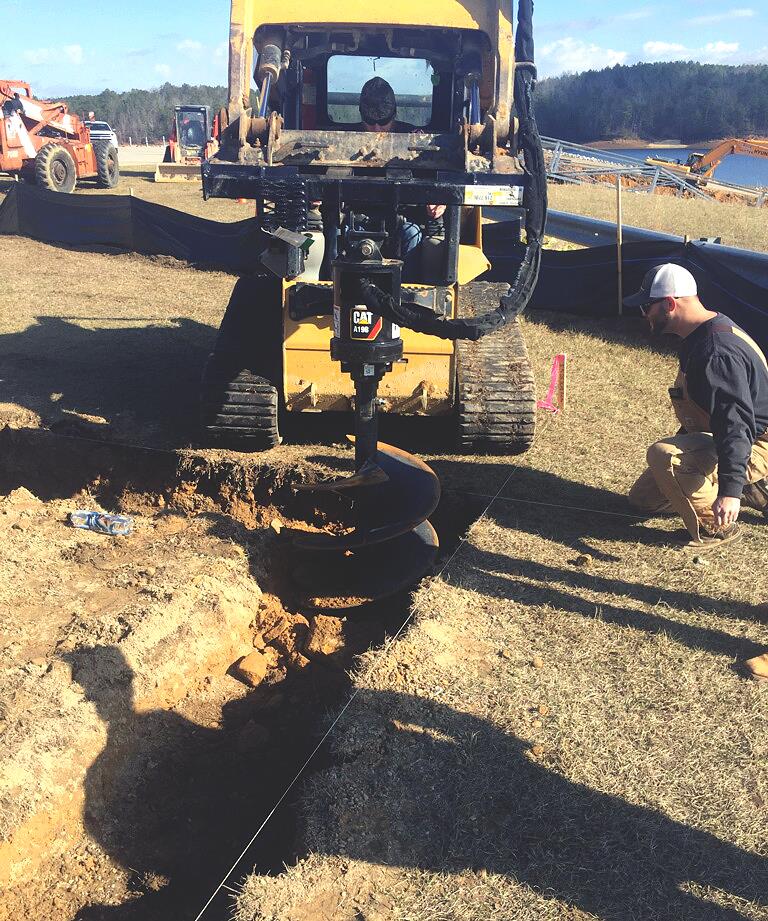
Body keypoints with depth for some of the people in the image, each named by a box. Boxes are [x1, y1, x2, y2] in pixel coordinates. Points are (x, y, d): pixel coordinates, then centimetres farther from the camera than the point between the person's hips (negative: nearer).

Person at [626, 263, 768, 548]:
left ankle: (717, 527, -14)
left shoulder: (717, 352, -30)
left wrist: (730, 490, -44)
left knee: (663, 455, -36)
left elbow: (735, 422, -37)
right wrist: (684, 437, 32)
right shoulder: (699, 335, 4)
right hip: (711, 436, 11)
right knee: (643, 498, 14)